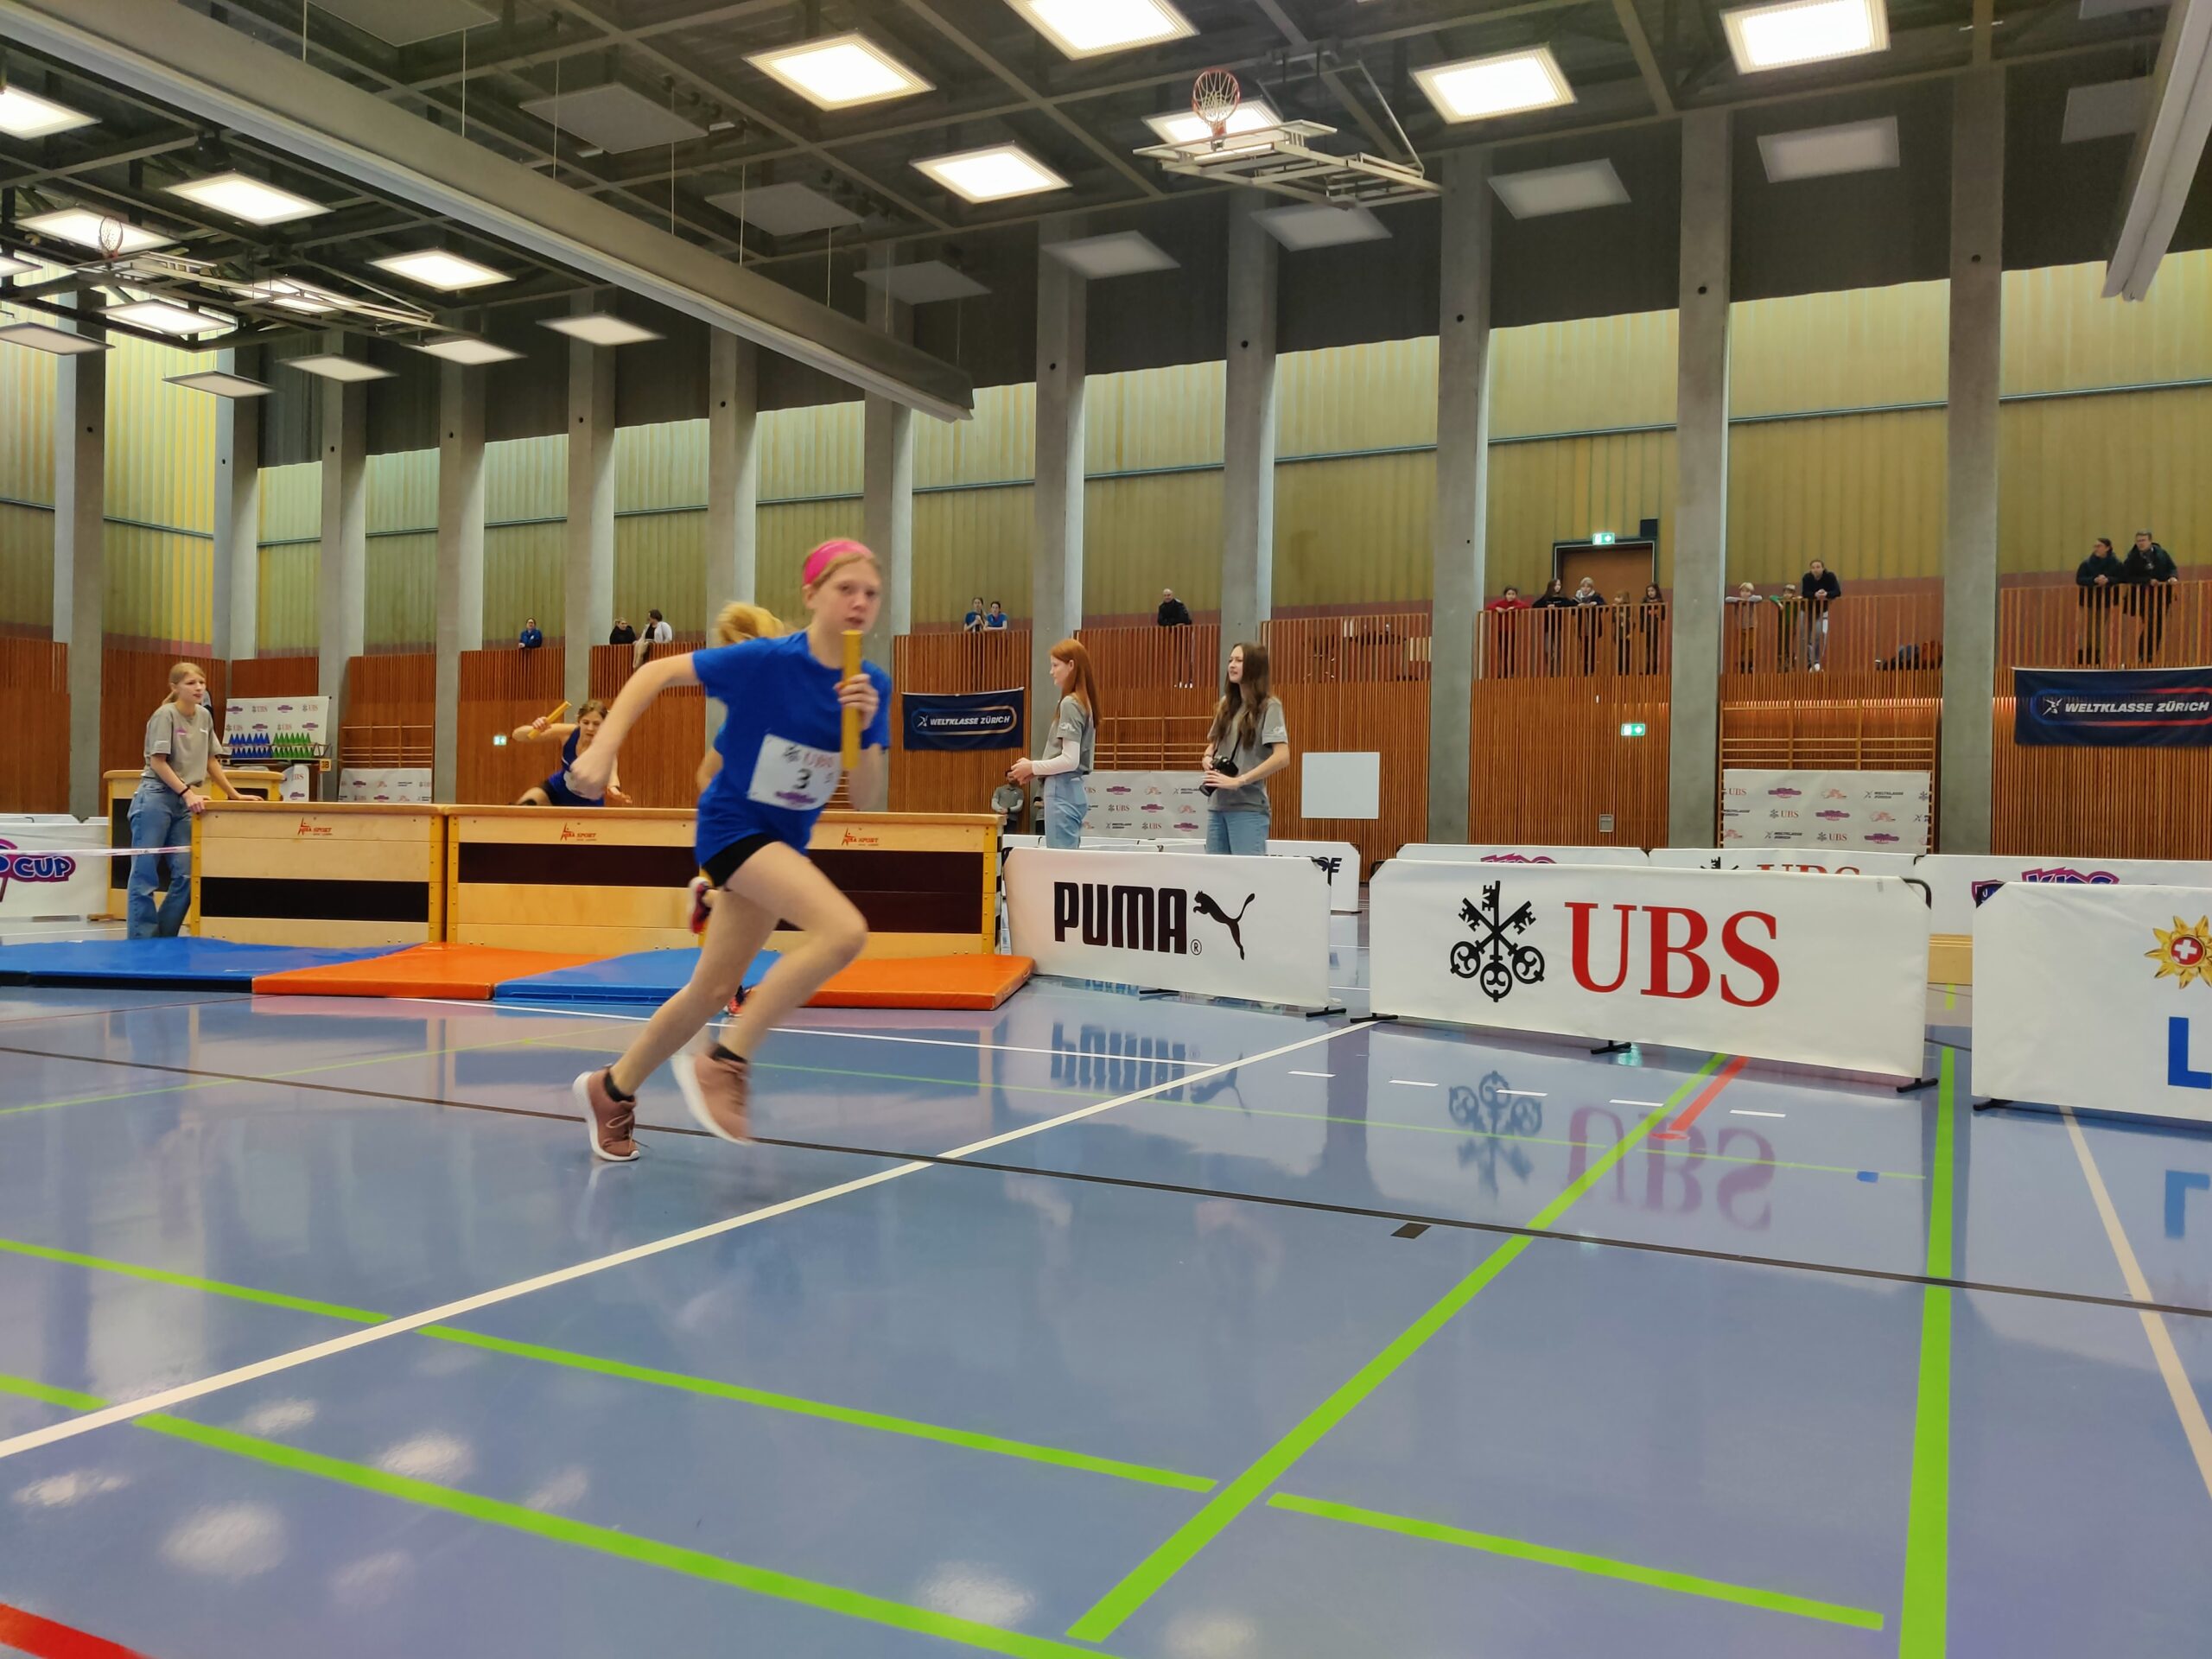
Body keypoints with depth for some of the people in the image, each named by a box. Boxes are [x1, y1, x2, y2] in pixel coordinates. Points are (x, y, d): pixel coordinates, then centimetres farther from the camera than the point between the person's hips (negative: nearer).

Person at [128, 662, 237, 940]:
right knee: (145, 874, -2)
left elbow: (211, 761, 18)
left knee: (186, 876, 0)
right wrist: (187, 792, -19)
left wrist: (234, 795, 16)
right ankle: (141, 942, 2)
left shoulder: (205, 717, 11)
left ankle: (164, 940, 11)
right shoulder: (165, 715, -8)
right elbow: (158, 762, -12)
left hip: (185, 803, 6)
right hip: (155, 799, -6)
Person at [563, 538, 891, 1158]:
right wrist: (603, 748, -19)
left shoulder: (873, 686, -5)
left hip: (785, 840, 7)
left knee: (714, 991, 15)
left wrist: (866, 728, -23)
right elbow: (657, 672, -11)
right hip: (733, 823, -7)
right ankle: (723, 1063, -14)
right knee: (844, 931, -28)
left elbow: (868, 798, -6)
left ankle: (611, 1088, 36)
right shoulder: (765, 661, -20)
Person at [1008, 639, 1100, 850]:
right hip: (1073, 789, 9)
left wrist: (1033, 767, -7)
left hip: (1062, 792, -9)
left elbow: (1070, 760, -19)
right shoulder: (1083, 702, 13)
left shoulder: (1070, 704, -14)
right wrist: (1034, 768, 11)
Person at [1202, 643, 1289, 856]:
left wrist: (1238, 781, -18)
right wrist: (1208, 760, 0)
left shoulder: (1269, 707, -6)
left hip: (1248, 808, -7)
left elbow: (1282, 757, -17)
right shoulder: (1226, 705, 14)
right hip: (1216, 805, 7)